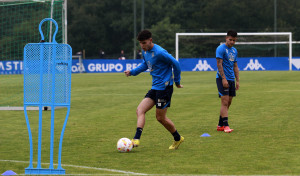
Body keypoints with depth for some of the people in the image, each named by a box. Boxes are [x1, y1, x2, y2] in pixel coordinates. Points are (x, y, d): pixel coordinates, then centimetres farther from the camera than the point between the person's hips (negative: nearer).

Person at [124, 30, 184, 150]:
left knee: (160, 117, 0)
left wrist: (177, 82, -3)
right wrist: (132, 72, 12)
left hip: (164, 88, -9)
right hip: (155, 88, 9)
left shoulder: (159, 52, -20)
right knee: (140, 110, -5)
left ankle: (178, 138, 19)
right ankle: (136, 139, -12)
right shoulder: (145, 51, 7)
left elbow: (175, 64, -13)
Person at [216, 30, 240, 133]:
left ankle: (220, 125, 12)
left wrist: (237, 80, 15)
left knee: (228, 103, 7)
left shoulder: (234, 51, 15)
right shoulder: (221, 49, -9)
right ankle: (225, 125, -15)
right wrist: (223, 79, -19)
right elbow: (219, 64, -14)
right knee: (225, 102, -13)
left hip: (231, 79, 8)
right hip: (222, 78, -8)